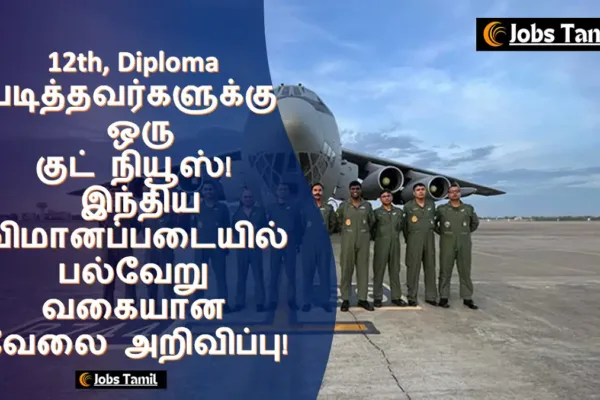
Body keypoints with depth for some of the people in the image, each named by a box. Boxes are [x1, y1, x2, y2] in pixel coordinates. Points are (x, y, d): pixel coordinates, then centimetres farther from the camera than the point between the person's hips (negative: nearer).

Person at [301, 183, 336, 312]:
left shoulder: (329, 208, 8)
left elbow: (333, 224, 17)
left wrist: (325, 234, 11)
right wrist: (306, 234, 6)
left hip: (324, 243, 1)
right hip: (308, 243, -1)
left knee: (325, 272, 3)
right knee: (308, 272, 2)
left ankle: (325, 300, 12)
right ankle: (307, 301, 10)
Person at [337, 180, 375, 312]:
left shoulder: (367, 205, 6)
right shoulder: (343, 206, 1)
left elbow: (371, 222, 16)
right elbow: (338, 222, 11)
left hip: (364, 241, 2)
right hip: (348, 242, -1)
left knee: (363, 270, 4)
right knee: (346, 270, 0)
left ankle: (362, 299, 12)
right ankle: (345, 299, 6)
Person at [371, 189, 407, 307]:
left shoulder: (399, 211, 10)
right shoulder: (377, 212, 1)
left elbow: (401, 226, 16)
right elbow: (371, 228, 4)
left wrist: (395, 236, 11)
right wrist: (376, 237, 6)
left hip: (395, 244, 3)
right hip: (381, 245, -3)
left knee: (395, 271, 7)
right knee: (379, 271, 0)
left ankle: (396, 297, 14)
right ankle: (377, 298, 5)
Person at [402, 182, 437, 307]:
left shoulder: (432, 204, 8)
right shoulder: (408, 206, -2)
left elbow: (434, 220, 19)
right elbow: (403, 224, 3)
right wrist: (408, 239, 7)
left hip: (429, 239, 4)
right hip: (414, 240, -4)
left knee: (430, 267, 7)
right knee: (413, 268, -3)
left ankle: (430, 296, 16)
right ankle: (412, 297, 3)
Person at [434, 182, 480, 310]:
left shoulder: (468, 209, 4)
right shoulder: (441, 209, -2)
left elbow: (475, 223, 20)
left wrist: (466, 233, 13)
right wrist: (441, 232, 6)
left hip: (464, 244, 2)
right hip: (447, 244, -2)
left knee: (465, 271, 6)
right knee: (445, 271, 2)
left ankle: (467, 298, 15)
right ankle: (443, 298, 10)